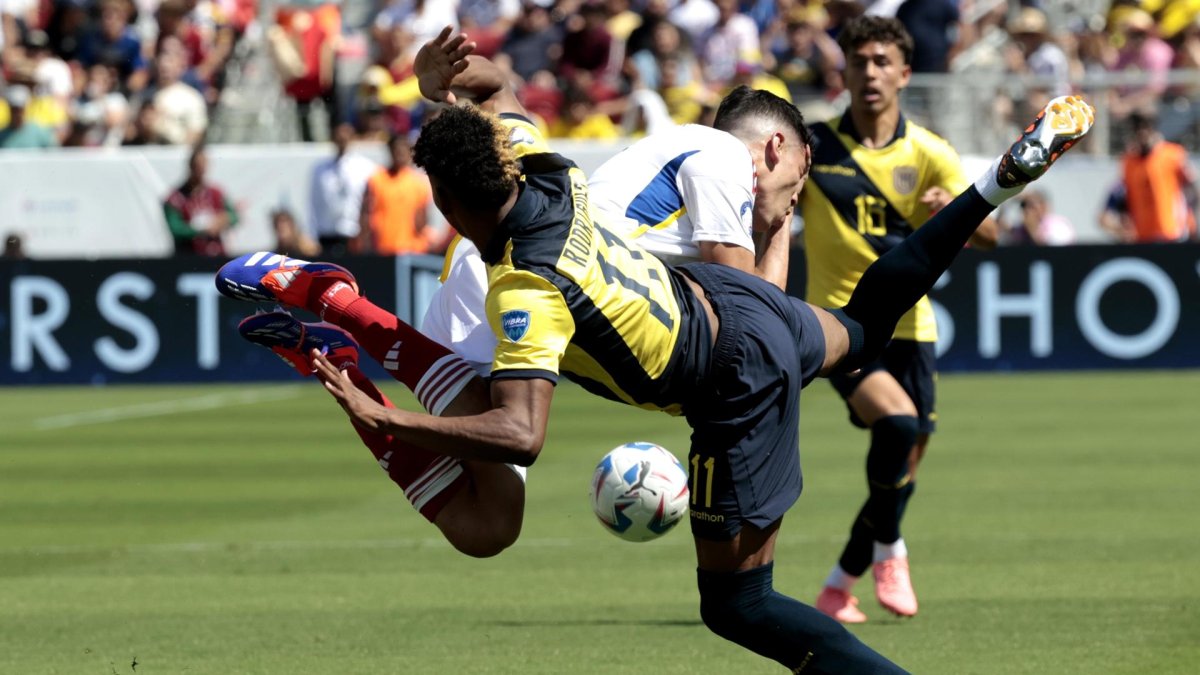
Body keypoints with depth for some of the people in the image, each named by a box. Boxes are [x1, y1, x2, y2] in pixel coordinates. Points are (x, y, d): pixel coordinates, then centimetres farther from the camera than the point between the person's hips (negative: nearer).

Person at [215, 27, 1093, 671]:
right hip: (720, 295, 8)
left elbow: (519, 435, -41)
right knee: (861, 329, 41)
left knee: (738, 604, 2)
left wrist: (387, 422, -41)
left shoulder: (527, 291, -32)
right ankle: (1001, 180, 39)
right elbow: (497, 86, 10)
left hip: (741, 390, -8)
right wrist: (447, 82, -12)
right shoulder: (541, 171, -11)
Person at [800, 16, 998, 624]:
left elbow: (987, 236, -9)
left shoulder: (929, 153, 0)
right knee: (897, 421, -27)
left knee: (902, 471, 3)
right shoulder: (812, 146, -2)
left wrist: (952, 211, -29)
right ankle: (888, 550, -5)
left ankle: (840, 585, 21)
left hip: (908, 324, 3)